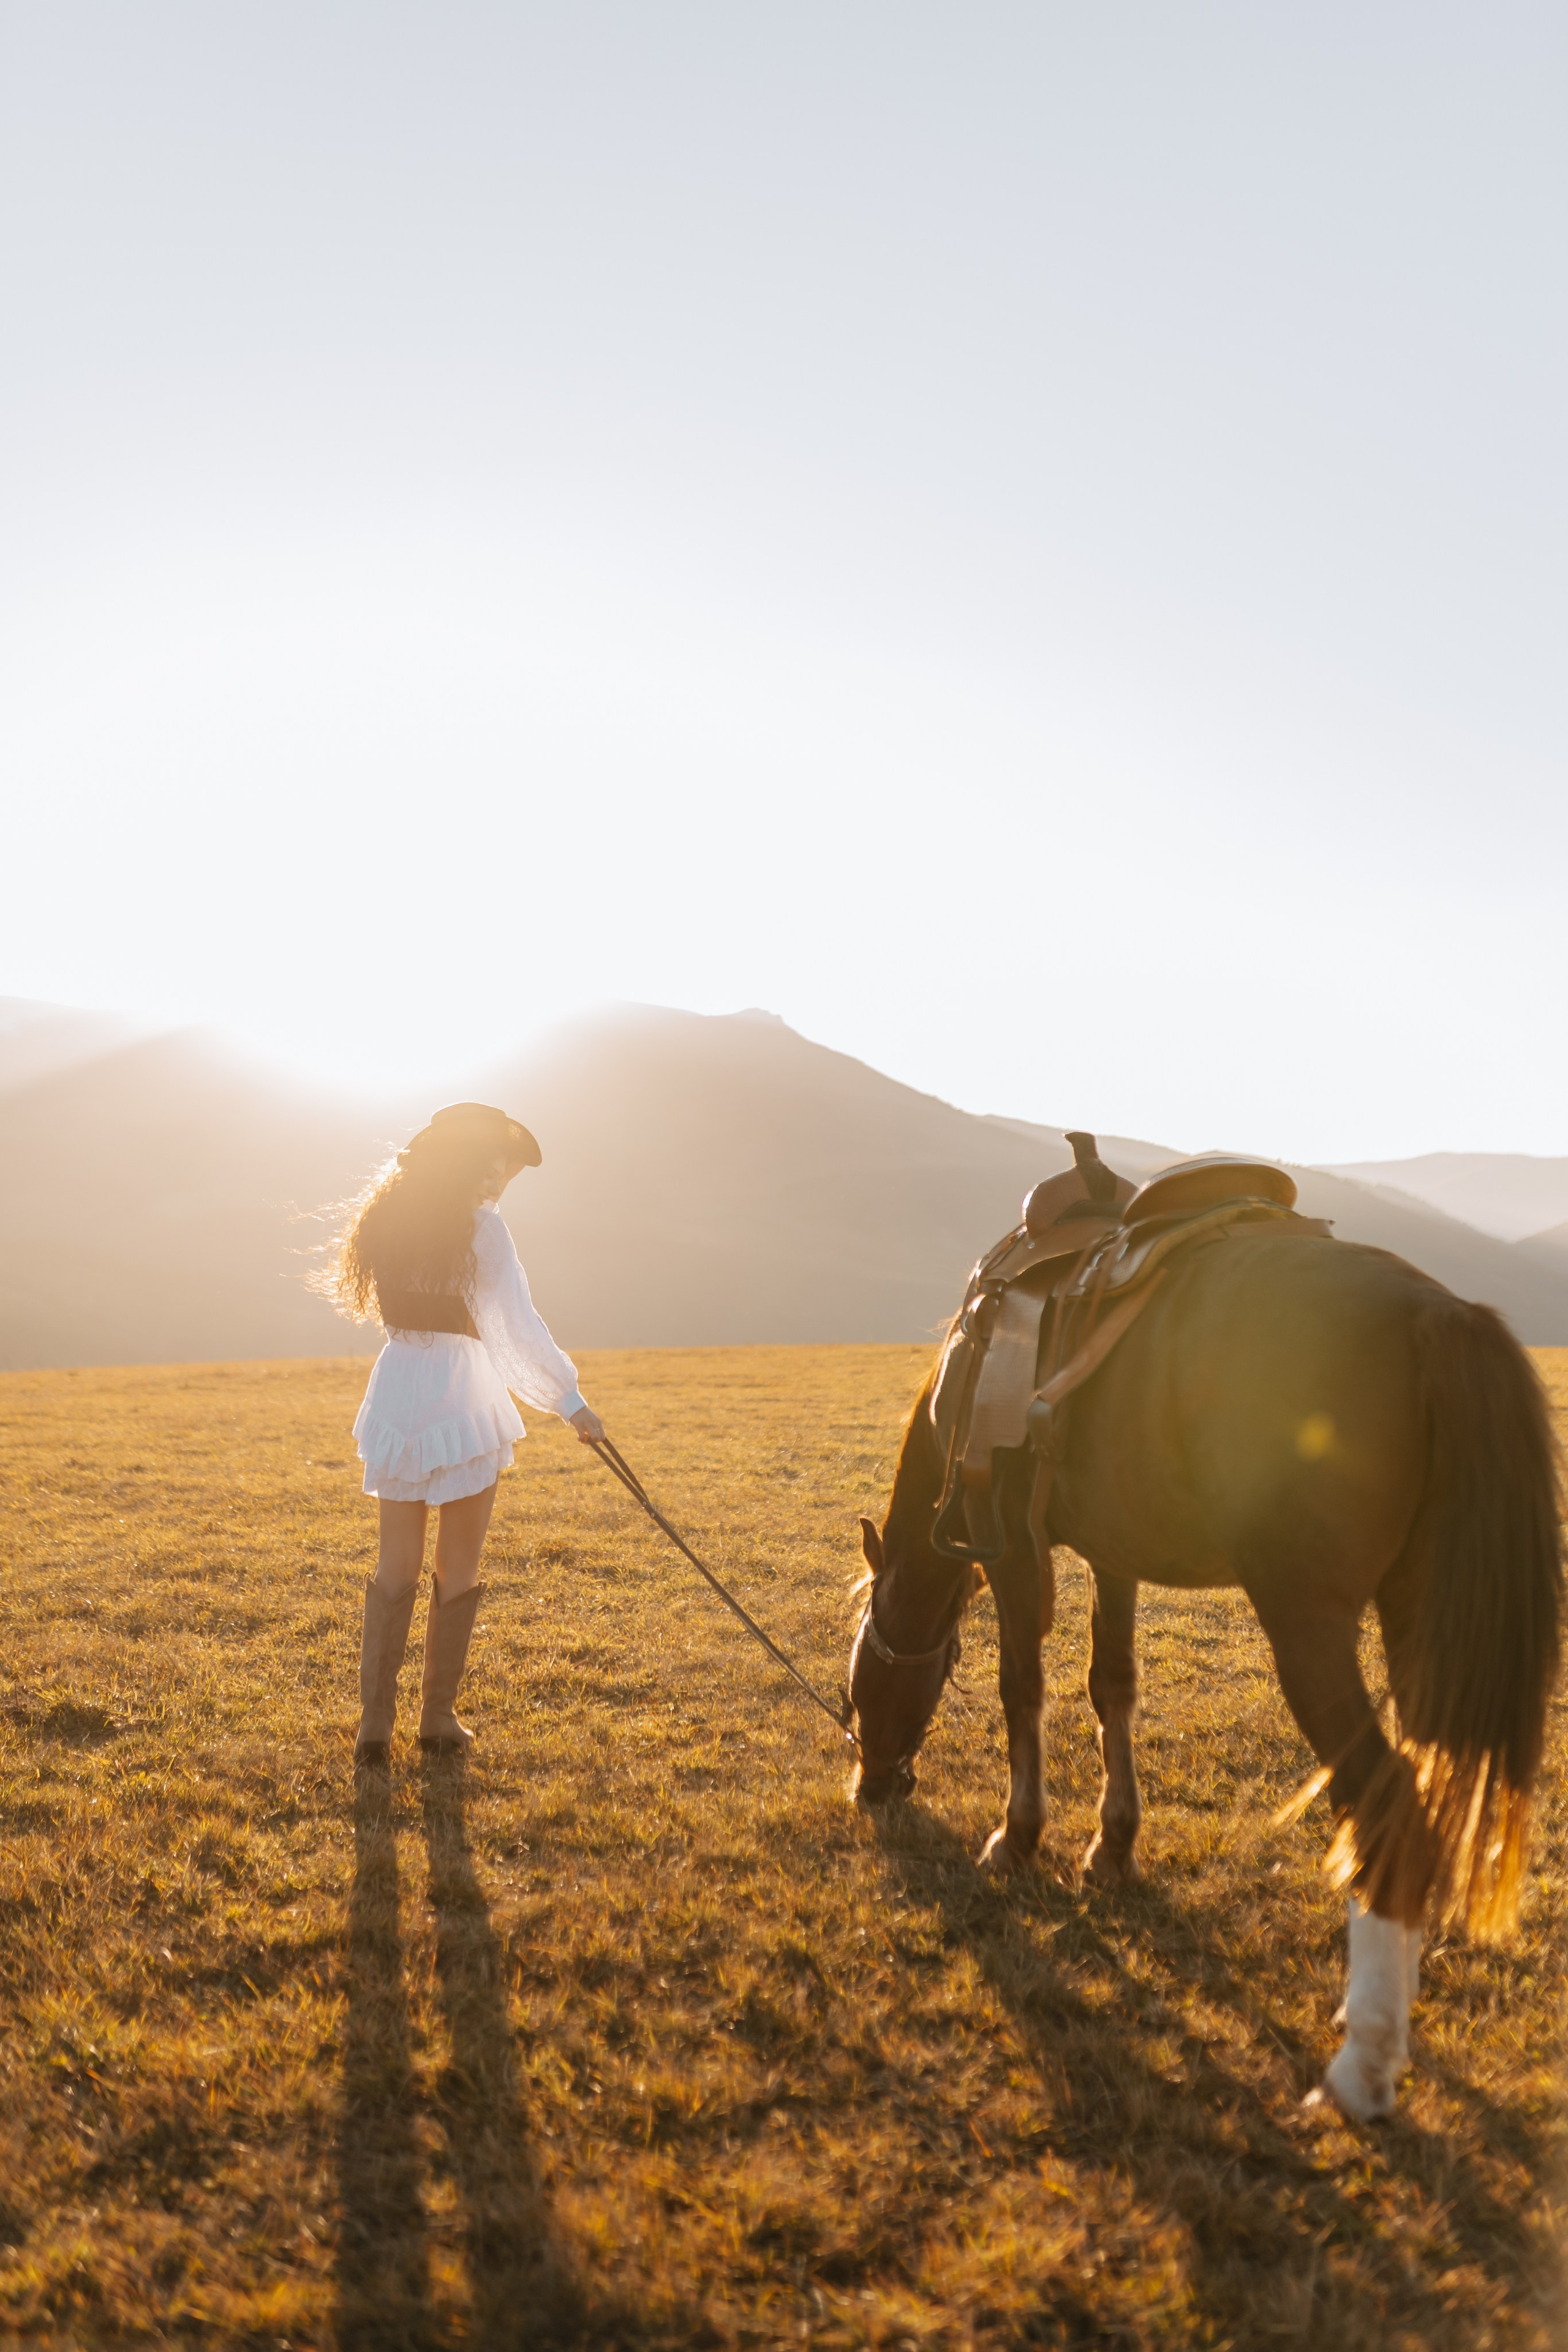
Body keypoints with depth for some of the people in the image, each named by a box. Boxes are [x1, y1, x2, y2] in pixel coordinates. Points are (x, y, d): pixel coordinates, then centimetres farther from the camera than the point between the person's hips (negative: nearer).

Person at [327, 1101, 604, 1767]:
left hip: (397, 1392, 5)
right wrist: (571, 1401, -5)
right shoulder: (479, 1224, -9)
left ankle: (374, 1724, 8)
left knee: (395, 1567, 11)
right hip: (462, 1399, -5)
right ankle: (439, 1719, 16)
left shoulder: (388, 1214, 8)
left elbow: (396, 1306, 14)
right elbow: (520, 1328, -11)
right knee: (458, 1571, 9)